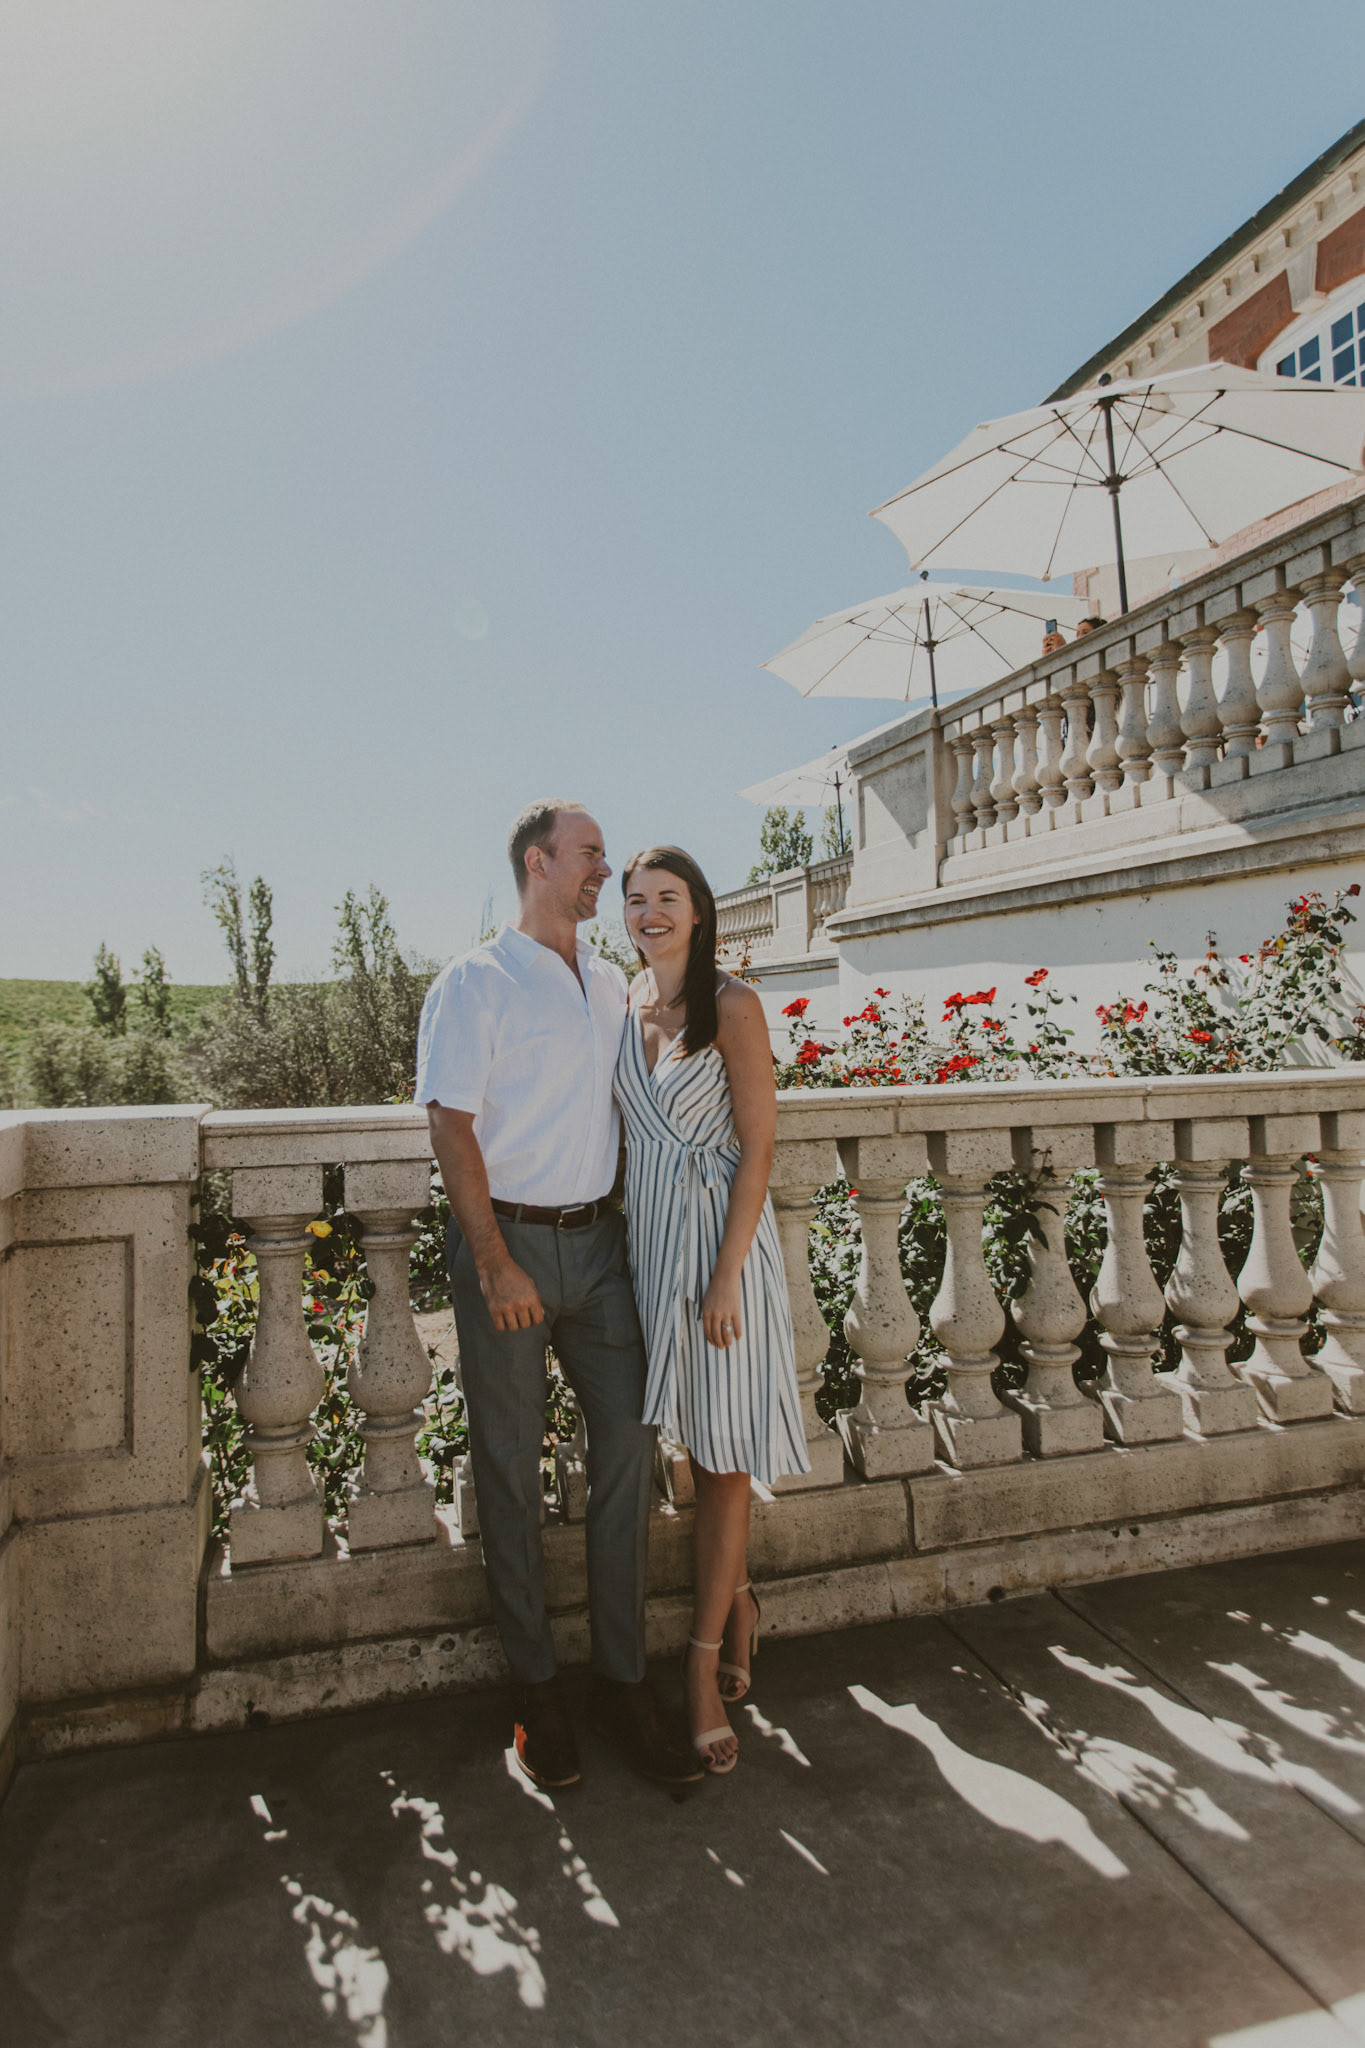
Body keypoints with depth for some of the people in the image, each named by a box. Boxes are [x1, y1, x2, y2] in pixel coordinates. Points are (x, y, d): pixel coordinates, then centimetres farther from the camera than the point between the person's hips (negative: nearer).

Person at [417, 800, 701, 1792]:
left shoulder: (611, 983, 11)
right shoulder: (474, 984, -7)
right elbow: (452, 1127, -11)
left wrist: (621, 1216, 11)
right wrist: (496, 1265, -16)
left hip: (596, 1238, 5)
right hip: (506, 1242, -5)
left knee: (629, 1439, 5)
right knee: (511, 1467, 8)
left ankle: (623, 1679, 22)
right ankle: (536, 1685, 26)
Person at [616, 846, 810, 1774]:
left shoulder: (732, 1004, -9)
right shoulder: (625, 1008, 8)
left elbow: (758, 1147, -12)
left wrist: (725, 1275, -16)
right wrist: (621, 1248, 9)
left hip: (724, 1239, -5)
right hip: (650, 1238, 5)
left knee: (722, 1452, 4)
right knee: (695, 1440, 15)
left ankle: (704, 1666, 20)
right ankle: (738, 1600, 39)